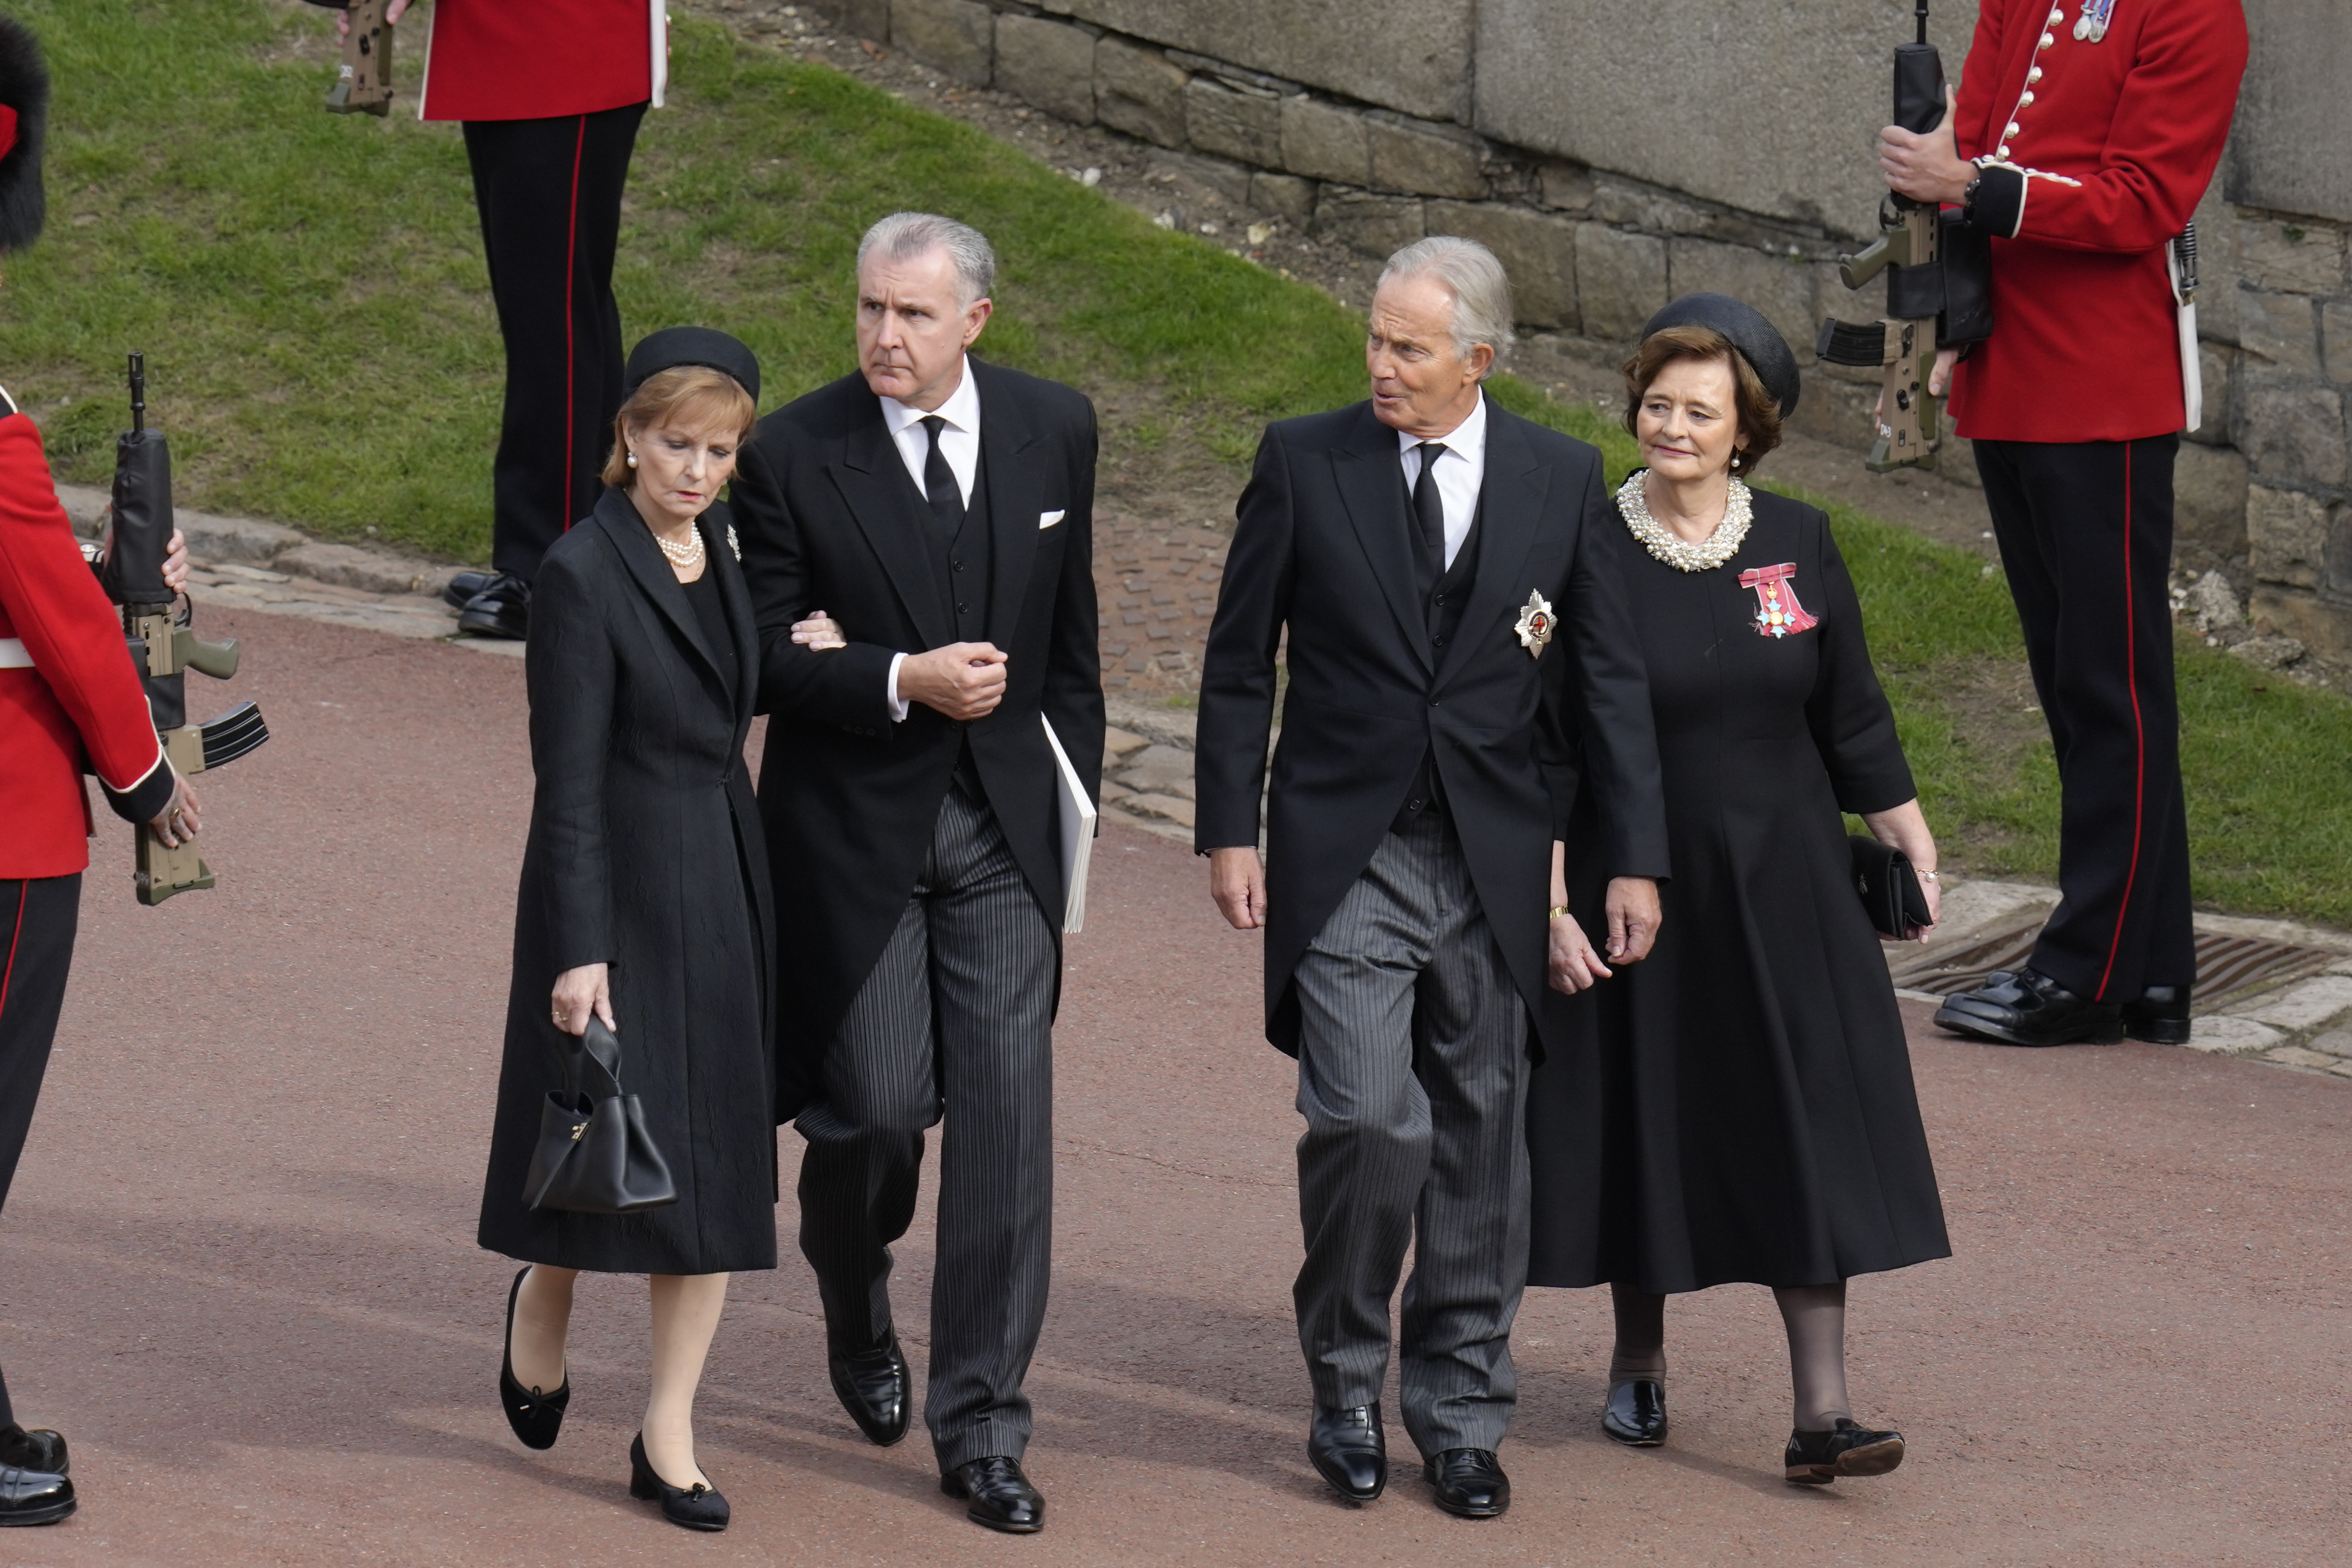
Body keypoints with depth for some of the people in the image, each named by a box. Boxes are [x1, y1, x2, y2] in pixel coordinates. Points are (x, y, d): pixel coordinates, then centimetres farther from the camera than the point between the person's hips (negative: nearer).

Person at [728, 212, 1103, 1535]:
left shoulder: (1054, 430, 2)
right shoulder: (793, 455, -9)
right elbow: (762, 656, -9)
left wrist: (1076, 786, 14)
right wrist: (903, 680, -23)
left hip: (1005, 828, 2)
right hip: (855, 827, -2)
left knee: (1008, 1125, -2)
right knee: (880, 1109, -3)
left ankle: (983, 1429, 6)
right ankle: (856, 1295, 33)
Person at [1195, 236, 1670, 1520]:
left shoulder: (1561, 479, 2)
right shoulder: (1304, 462, -1)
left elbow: (1607, 678, 7)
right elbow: (1240, 658, 4)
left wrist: (1632, 858, 4)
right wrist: (1228, 829, -1)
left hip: (1493, 864, 2)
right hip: (1345, 856, -2)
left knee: (1480, 1137, 8)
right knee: (1368, 1120, -14)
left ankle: (1460, 1409, 20)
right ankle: (1345, 1380, 7)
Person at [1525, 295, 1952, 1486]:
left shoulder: (1796, 544, 1)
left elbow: (1850, 714, 9)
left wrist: (1910, 841, 9)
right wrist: (1547, 889, -11)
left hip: (1780, 885, 2)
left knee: (1807, 1133, -4)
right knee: (1642, 1117, 9)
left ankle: (1822, 1410, -5)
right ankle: (1639, 1364, 30)